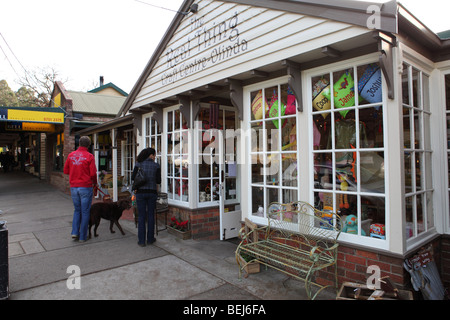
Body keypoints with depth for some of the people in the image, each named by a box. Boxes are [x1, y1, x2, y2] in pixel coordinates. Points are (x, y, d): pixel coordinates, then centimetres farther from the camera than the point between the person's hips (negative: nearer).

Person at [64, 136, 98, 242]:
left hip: (73, 187, 4)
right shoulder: (89, 156, -10)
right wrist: (95, 183, 4)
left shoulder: (71, 155, 5)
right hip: (86, 187, -4)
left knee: (77, 210, 20)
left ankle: (75, 232, 10)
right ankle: (82, 236, 11)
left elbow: (66, 171, 10)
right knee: (85, 211, 6)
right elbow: (93, 173, -13)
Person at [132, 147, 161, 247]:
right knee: (150, 215, 11)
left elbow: (133, 177, -3)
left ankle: (141, 240, 8)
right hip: (152, 192, 0)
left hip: (140, 192, 1)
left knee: (141, 216, 6)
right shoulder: (156, 166, -2)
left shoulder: (139, 164, 0)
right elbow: (158, 180, -4)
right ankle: (150, 238, 19)